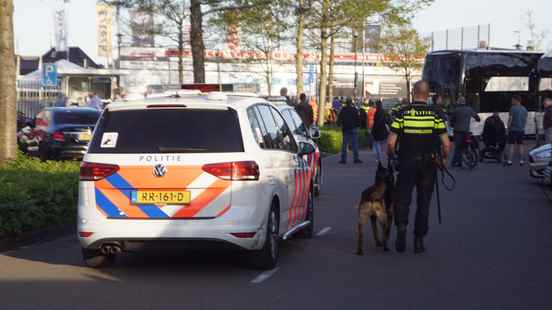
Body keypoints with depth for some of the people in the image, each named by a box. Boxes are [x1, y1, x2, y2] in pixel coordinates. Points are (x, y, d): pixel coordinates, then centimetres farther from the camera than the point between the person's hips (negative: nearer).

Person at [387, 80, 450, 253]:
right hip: (428, 166, 1)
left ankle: (401, 226, -18)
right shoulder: (435, 115, -4)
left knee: (402, 200, 8)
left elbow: (391, 143, -10)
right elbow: (446, 144, -7)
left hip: (407, 164, -1)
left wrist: (391, 156, 10)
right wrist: (444, 159, 11)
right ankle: (419, 240, 14)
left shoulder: (402, 114, -6)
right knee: (423, 203, 11)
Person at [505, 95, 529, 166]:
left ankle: (509, 161, -4)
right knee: (520, 145, 10)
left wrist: (508, 127, -4)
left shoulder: (513, 108, -12)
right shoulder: (524, 109, 8)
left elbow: (510, 119, -12)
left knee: (511, 145, -3)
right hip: (521, 130, 6)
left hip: (513, 129, -6)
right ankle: (521, 161, 11)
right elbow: (525, 120, 13)